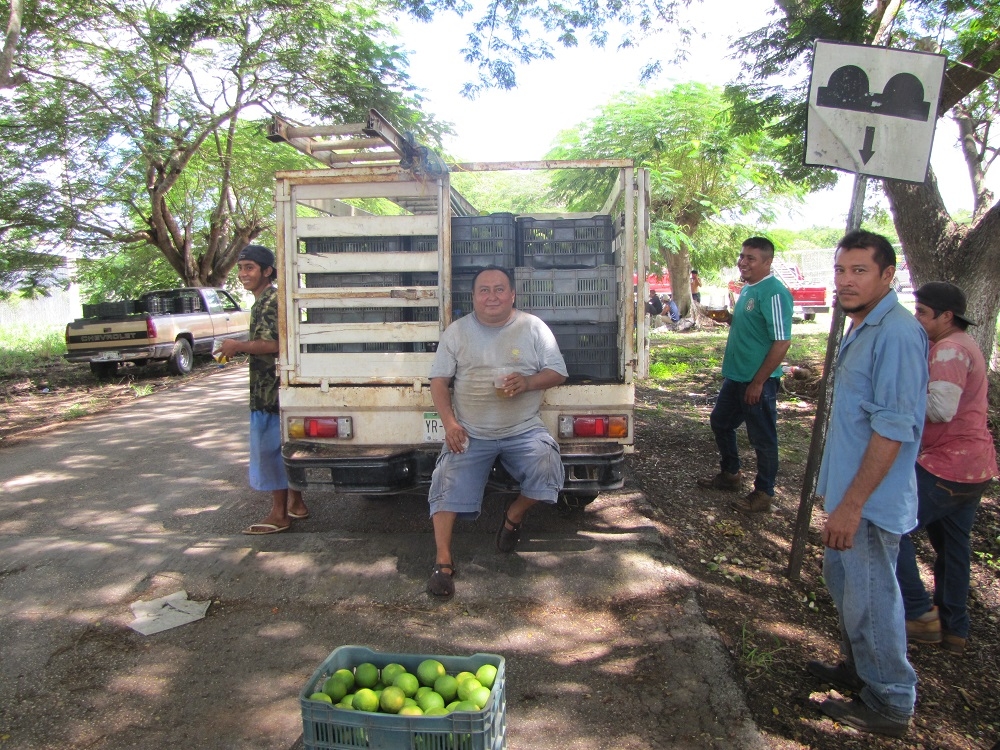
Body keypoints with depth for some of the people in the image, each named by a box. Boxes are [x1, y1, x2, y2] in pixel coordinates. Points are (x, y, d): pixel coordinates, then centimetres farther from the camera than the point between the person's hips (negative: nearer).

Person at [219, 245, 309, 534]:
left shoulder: (270, 301, -15)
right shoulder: (264, 301, 17)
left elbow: (272, 344, -24)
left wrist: (238, 346, -15)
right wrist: (239, 348, 14)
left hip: (269, 391, -10)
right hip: (271, 389, 10)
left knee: (268, 449, -3)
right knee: (285, 447, 16)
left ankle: (278, 515, 5)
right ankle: (295, 504, 26)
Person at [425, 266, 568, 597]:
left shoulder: (534, 328, 6)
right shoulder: (456, 332, 7)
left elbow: (557, 372, 5)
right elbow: (439, 380, 5)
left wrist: (527, 382, -16)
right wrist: (449, 422, -10)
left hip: (524, 430, 0)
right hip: (470, 433, 1)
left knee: (546, 469, -24)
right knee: (448, 485, -18)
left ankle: (514, 516, 5)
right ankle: (443, 561, -9)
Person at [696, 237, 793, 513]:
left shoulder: (773, 293, -19)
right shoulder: (747, 289, 10)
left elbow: (782, 342, -23)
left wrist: (758, 382, -21)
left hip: (758, 380, -10)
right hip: (736, 376, 10)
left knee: (762, 437, 4)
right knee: (720, 422, 21)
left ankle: (763, 494, 19)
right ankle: (730, 475, 39)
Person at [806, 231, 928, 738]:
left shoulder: (896, 335, -22)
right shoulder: (862, 328, 10)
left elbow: (893, 428, -26)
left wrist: (852, 504, -25)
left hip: (871, 499, -10)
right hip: (848, 489, 10)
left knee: (871, 599, 4)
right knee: (843, 582, 23)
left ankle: (889, 705, 22)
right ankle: (856, 669, 42)